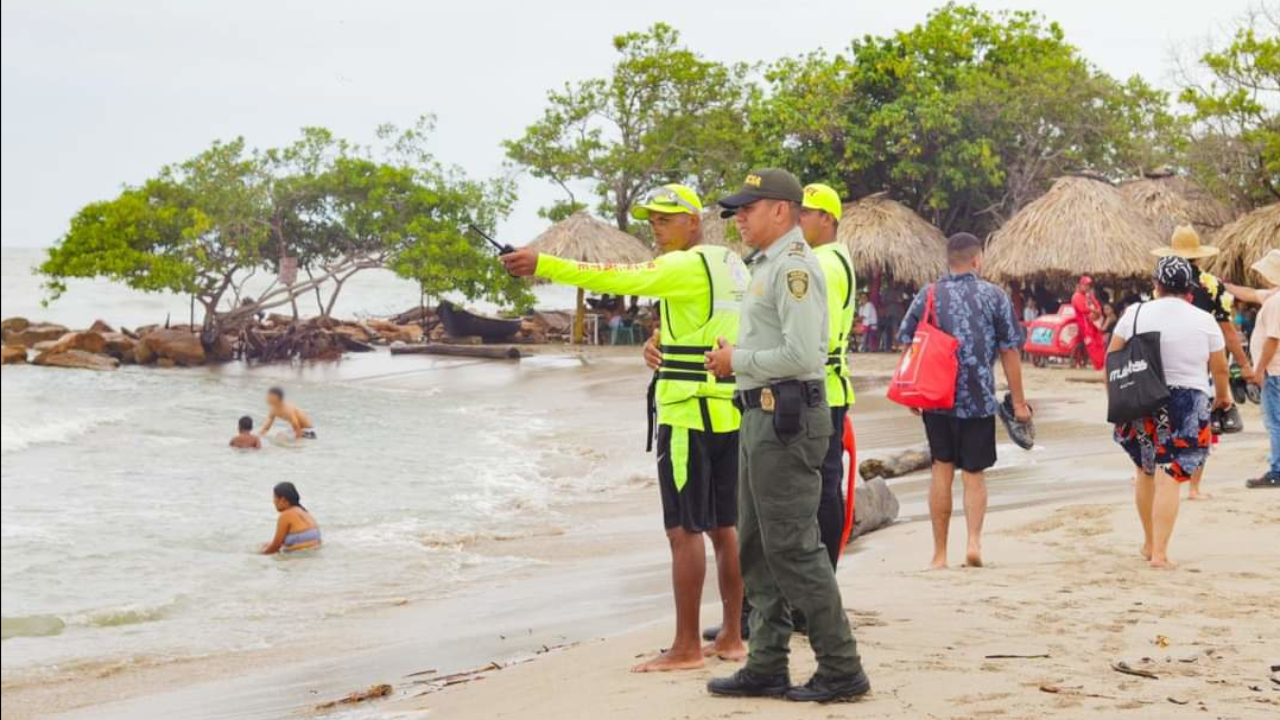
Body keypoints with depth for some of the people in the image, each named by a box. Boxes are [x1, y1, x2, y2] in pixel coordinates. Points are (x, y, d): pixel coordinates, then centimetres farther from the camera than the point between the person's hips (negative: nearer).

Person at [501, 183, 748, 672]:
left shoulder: (689, 266, -13)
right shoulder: (733, 266, 15)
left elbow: (617, 278, -24)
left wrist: (543, 265, -28)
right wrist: (665, 341, 8)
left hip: (689, 412, -9)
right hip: (730, 411, 9)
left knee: (684, 530, -5)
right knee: (724, 526, 12)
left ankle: (686, 647, -3)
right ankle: (731, 637, 16)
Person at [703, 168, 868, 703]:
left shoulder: (794, 266, -15)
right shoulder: (768, 264, 18)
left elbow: (800, 354, -24)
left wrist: (738, 361, -13)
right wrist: (731, 356, 11)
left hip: (786, 415, -11)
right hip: (762, 414, 11)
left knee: (793, 547, -9)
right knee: (757, 548, 13)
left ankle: (841, 670, -2)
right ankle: (766, 668, 19)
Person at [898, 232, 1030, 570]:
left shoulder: (927, 295, 4)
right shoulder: (995, 297, -1)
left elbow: (908, 346, 6)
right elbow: (1009, 352, -1)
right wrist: (1018, 401, 5)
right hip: (979, 399, -1)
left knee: (942, 469, 9)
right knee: (974, 473, 8)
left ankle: (940, 553, 10)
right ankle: (974, 540, -12)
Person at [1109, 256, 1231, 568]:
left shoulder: (1135, 313, 0)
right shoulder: (1204, 321, -2)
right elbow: (1220, 369, 5)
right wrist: (1223, 396, 25)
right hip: (1187, 406, -2)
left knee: (1145, 471, 18)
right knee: (1169, 477, -3)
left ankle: (1149, 543, 27)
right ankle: (1160, 552, -8)